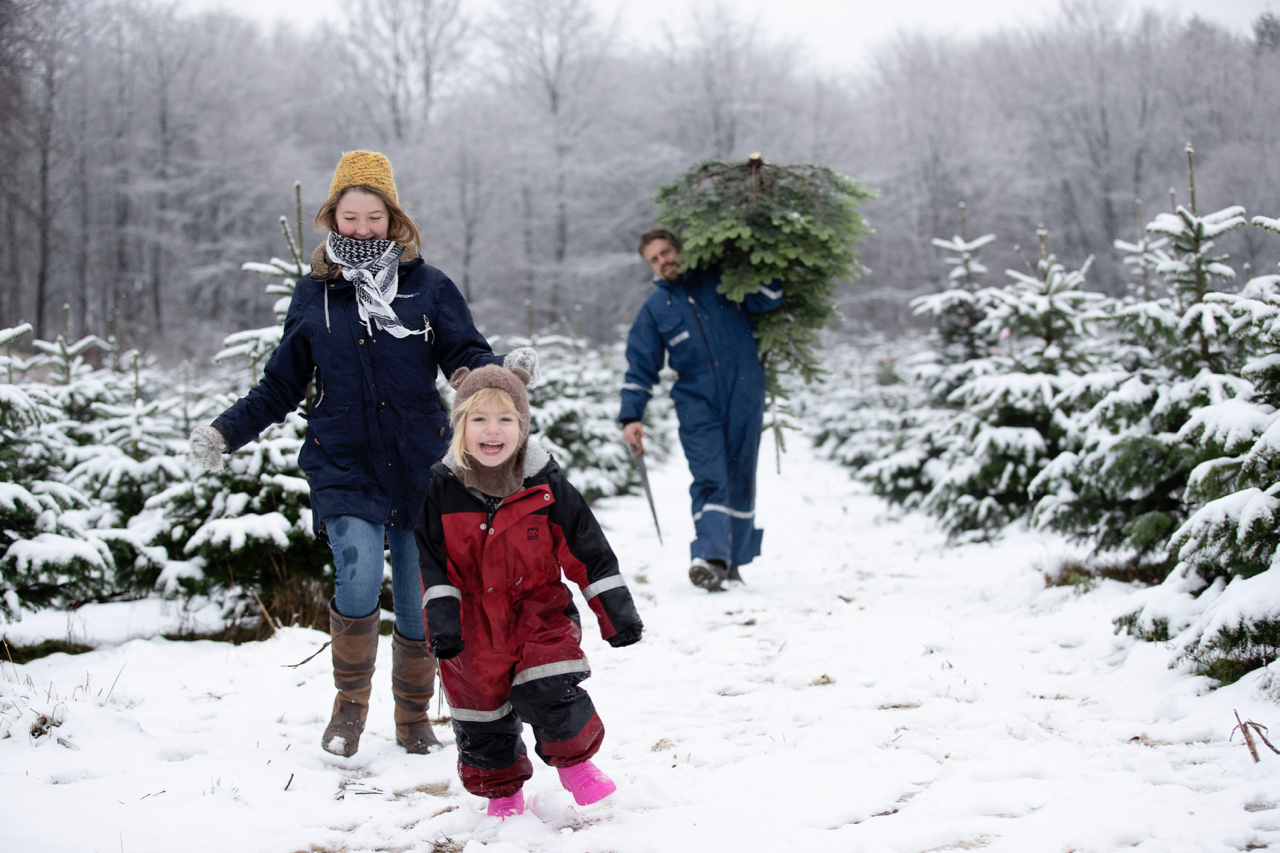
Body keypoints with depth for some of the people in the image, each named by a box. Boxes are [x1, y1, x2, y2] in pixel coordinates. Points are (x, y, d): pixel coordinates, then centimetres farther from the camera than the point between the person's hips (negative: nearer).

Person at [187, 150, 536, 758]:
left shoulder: (428, 287, 3)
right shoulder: (313, 296, 7)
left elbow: (466, 357, -2)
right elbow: (281, 386, 14)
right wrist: (226, 432, 5)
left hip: (420, 468, 0)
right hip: (343, 468, 0)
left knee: (421, 603, 5)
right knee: (359, 583, -20)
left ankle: (413, 719, 27)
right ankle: (350, 702, 5)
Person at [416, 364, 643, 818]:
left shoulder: (546, 486, -10)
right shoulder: (442, 489, -9)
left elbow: (586, 549, -5)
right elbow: (429, 558, -2)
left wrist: (616, 610, -6)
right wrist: (440, 613, -13)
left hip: (540, 613, -1)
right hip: (474, 627, 2)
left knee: (548, 691, -17)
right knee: (483, 717, 10)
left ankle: (575, 761, 11)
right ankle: (501, 791, 35)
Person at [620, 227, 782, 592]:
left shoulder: (720, 280, 9)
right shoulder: (654, 309, 9)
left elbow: (769, 298, 9)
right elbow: (640, 367, 8)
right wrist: (631, 417, -2)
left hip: (744, 396, 1)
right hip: (696, 402, -1)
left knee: (740, 480, 4)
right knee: (710, 480, -16)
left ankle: (732, 560, 15)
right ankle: (710, 558, -25)